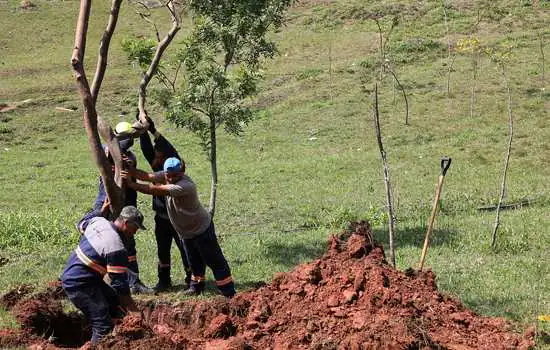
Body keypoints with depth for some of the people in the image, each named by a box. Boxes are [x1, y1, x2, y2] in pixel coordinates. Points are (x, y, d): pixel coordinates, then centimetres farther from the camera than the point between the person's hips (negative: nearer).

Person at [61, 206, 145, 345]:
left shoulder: (98, 221, -1)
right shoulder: (116, 248, -25)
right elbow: (120, 285, -20)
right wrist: (135, 311, -10)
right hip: (78, 285, -11)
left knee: (116, 303, 16)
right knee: (104, 326, -13)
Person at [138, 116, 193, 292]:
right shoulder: (158, 167, -1)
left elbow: (172, 153, -32)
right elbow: (146, 148, -8)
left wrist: (154, 131, -37)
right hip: (161, 218, 6)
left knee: (185, 249, 0)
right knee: (163, 250, 12)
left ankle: (191, 280, 10)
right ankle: (164, 280, 22)